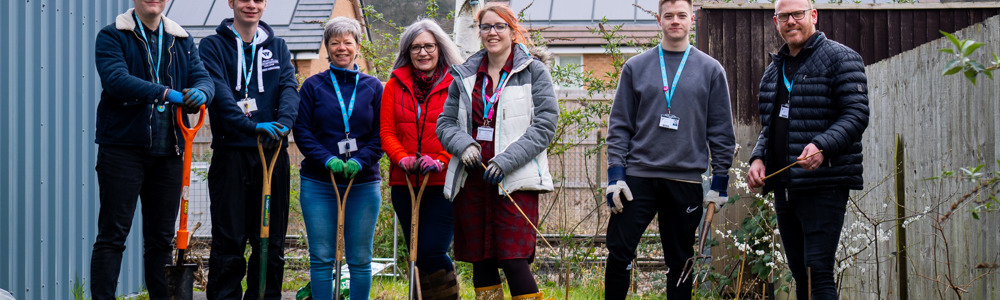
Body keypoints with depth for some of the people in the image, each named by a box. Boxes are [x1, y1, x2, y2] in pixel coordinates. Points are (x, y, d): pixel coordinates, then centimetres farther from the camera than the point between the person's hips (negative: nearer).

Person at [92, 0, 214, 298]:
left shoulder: (183, 41, 15)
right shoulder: (112, 36, 0)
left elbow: (203, 78, 5)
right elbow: (116, 79, -16)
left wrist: (200, 92, -21)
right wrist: (168, 94, -25)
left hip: (168, 151, 5)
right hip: (122, 148, -4)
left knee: (162, 237, 10)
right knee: (112, 234, -5)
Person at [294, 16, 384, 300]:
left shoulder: (373, 87, 8)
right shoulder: (313, 86, 6)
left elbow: (382, 135, 4)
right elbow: (301, 131, 0)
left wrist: (359, 161, -13)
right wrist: (327, 160, -14)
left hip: (363, 183, 1)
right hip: (318, 183, -1)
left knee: (360, 259, 4)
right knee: (321, 257, 0)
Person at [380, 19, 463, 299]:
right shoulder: (395, 86, 11)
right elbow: (387, 132, 7)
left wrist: (440, 161, -18)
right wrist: (402, 158, -11)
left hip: (443, 183, -4)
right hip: (404, 183, 4)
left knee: (431, 252, -14)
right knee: (418, 254, 8)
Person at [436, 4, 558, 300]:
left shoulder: (533, 72, 3)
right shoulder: (465, 76, 14)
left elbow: (545, 125, -4)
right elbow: (445, 123, 15)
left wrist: (506, 160, -13)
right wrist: (463, 144, -7)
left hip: (515, 180, -4)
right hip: (472, 180, 4)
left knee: (514, 261, -14)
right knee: (481, 263, 6)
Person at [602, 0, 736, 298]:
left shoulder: (710, 70, 6)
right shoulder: (636, 67, 8)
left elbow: (721, 132, 6)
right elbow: (619, 125, 6)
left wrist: (719, 183, 1)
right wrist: (615, 175, -3)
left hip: (687, 181, 0)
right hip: (639, 176, 0)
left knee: (680, 262, 7)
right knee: (619, 252, -6)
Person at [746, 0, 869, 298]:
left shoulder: (841, 58, -3)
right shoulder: (774, 68, 19)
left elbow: (857, 115, -11)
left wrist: (822, 146, -27)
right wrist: (759, 158, 5)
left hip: (824, 185, -7)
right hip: (784, 185, 7)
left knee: (818, 273, -14)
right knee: (800, 274, 10)